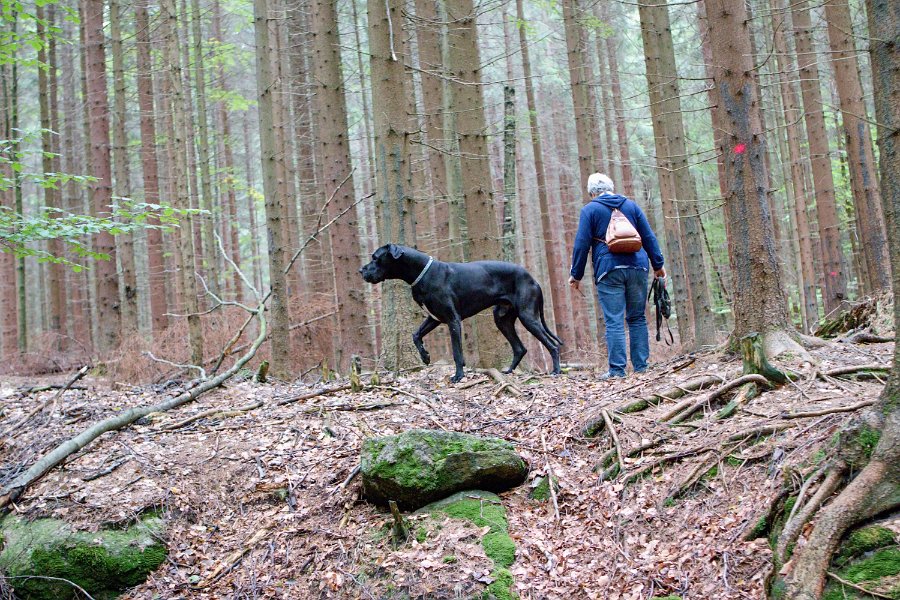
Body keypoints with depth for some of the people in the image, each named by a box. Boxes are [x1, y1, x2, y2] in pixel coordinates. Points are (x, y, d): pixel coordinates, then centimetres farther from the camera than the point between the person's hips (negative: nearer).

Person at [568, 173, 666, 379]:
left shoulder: (590, 209, 4)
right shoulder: (631, 205, 15)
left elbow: (581, 244, -1)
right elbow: (649, 237, 13)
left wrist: (576, 274, 5)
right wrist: (658, 264, 17)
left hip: (609, 271, -4)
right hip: (637, 268, 4)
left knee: (614, 321, -5)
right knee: (637, 318, 10)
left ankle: (617, 369, -8)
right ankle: (641, 366, 9)